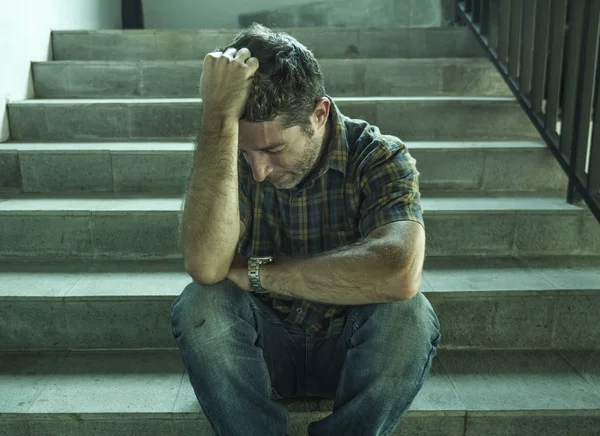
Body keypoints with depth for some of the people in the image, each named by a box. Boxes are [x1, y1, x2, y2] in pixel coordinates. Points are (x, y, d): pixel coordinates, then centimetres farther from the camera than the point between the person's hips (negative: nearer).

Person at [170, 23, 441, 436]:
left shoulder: (380, 158, -18)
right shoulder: (229, 157, -13)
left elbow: (400, 274, -38)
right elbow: (205, 265, -32)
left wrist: (255, 272, -30)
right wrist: (219, 115, -34)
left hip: (350, 350, -1)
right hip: (264, 348, 1)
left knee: (407, 315, -31)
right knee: (200, 305, -28)